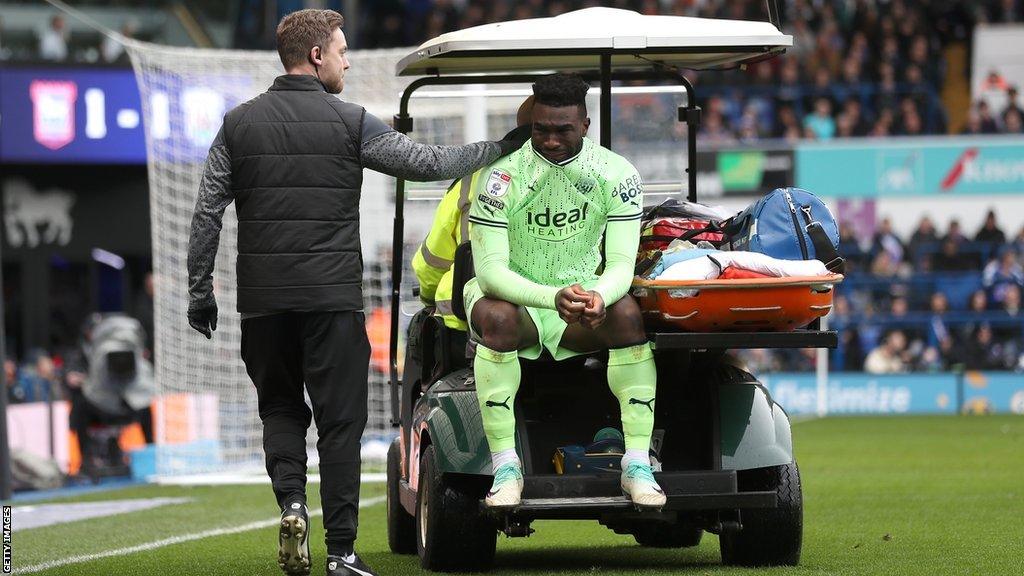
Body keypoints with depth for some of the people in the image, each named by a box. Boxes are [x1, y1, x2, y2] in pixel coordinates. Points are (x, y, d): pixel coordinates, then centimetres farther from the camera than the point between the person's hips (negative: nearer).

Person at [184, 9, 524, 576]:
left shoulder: (239, 124, 5)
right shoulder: (351, 123, -3)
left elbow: (207, 212, 3)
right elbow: (428, 163, -1)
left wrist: (200, 289, 9)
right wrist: (501, 148, 11)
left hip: (262, 297, 3)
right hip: (332, 295, -3)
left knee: (280, 408, 17)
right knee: (340, 419, 2)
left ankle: (291, 502, -7)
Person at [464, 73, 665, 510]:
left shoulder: (617, 174, -8)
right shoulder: (503, 176, -16)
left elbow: (621, 263, -13)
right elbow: (490, 269, -23)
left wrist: (598, 297, -39)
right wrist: (554, 298, -41)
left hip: (583, 297, 2)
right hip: (515, 295, -2)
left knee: (628, 313, -30)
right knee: (497, 317, -37)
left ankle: (637, 464, -26)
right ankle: (505, 468, -33)